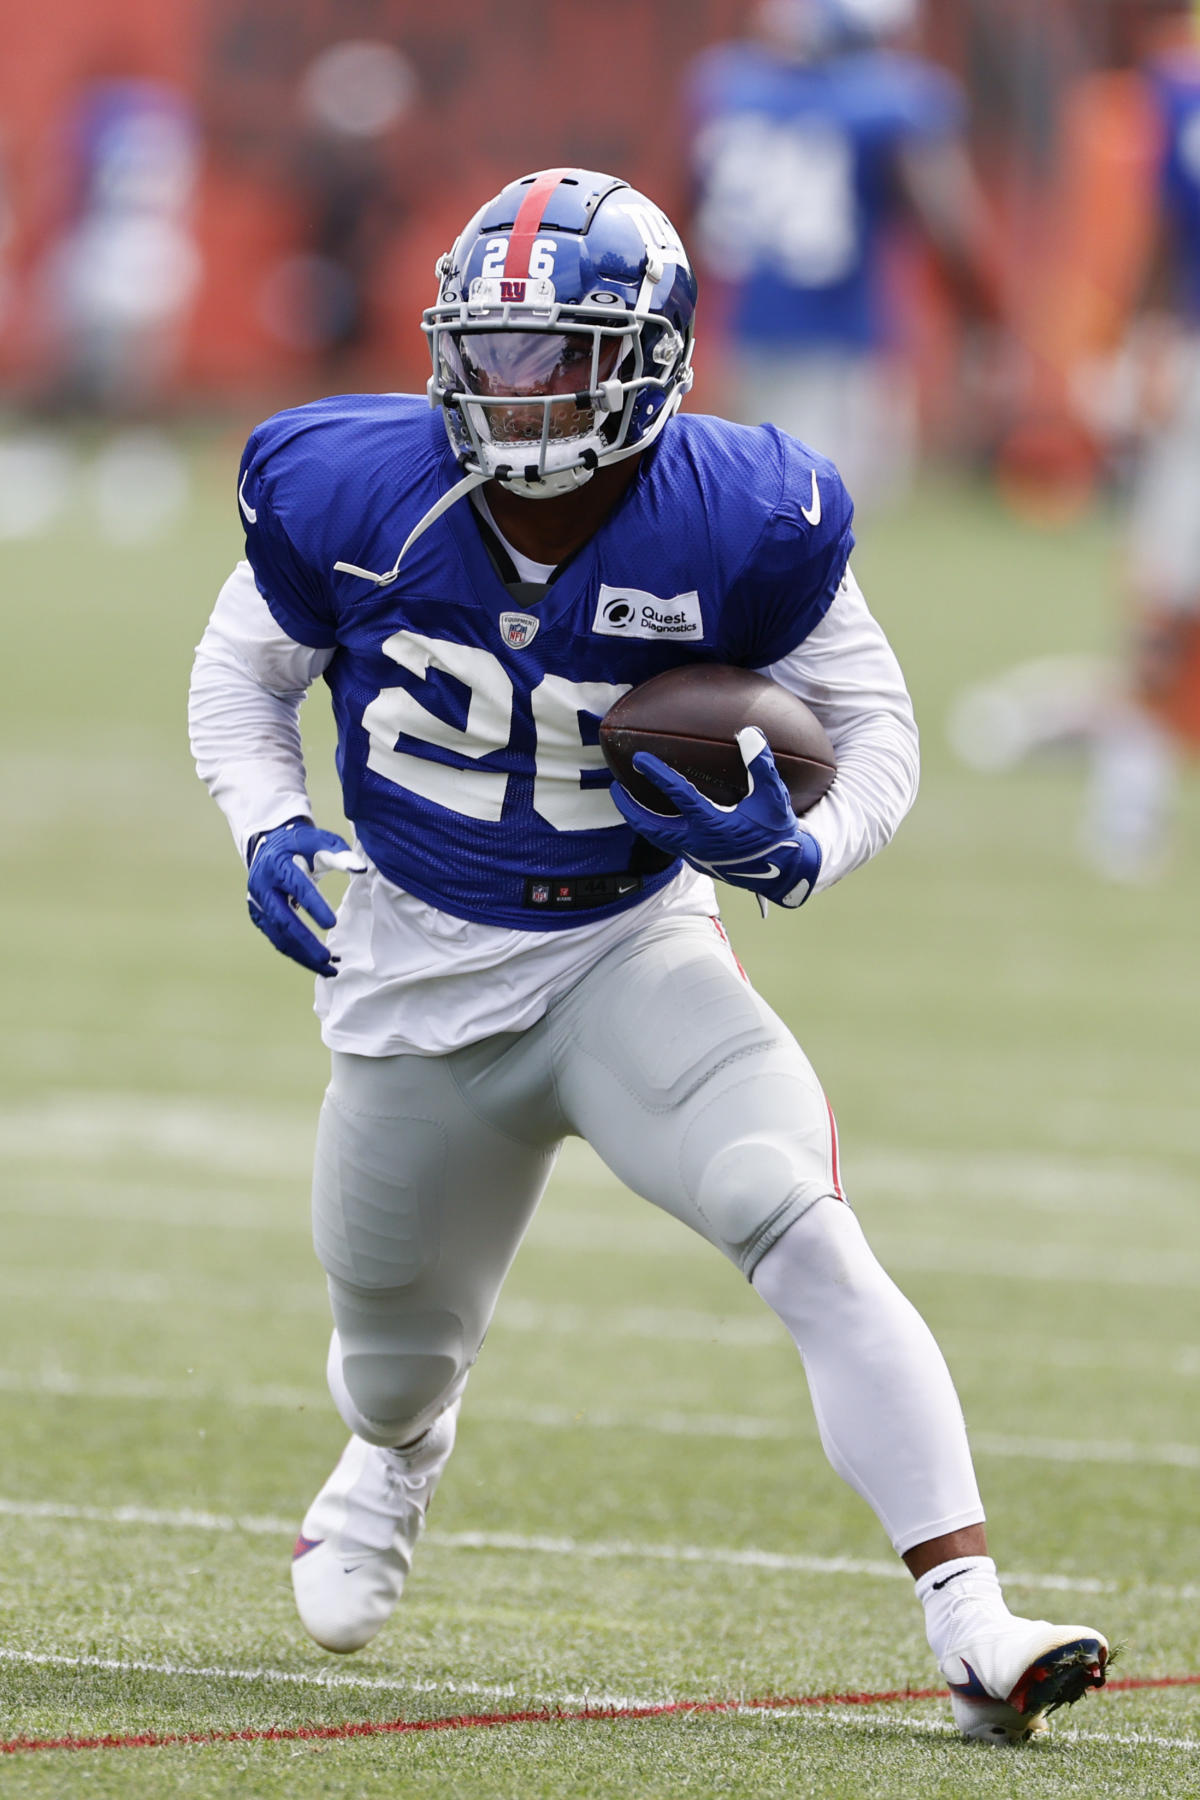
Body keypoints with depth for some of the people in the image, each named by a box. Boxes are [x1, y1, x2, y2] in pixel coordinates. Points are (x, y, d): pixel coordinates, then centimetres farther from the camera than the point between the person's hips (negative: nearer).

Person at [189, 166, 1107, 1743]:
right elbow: (244, 670, 7)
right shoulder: (352, 493, -13)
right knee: (399, 1343, 18)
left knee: (806, 1237, -25)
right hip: (417, 971, 2)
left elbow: (876, 724, -2)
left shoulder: (742, 526, -17)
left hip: (632, 949, -2)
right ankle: (397, 1457, 59)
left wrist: (804, 849, -22)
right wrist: (267, 828, -10)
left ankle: (973, 1627, -28)